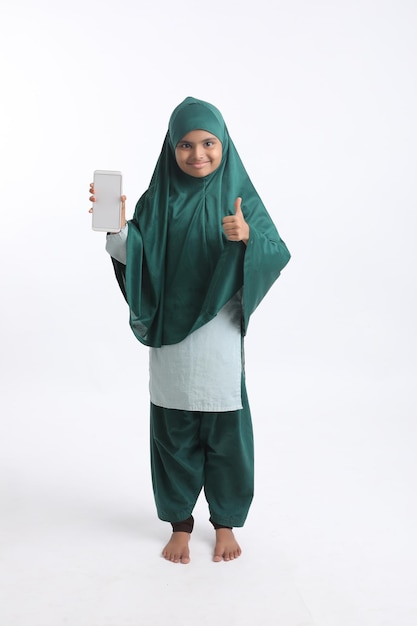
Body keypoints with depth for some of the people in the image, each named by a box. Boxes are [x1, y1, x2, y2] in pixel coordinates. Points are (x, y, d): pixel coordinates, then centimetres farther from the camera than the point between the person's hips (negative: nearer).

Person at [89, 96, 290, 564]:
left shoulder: (240, 195, -1)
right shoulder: (158, 199, 3)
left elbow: (278, 255, -8)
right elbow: (135, 260, -3)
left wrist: (247, 237, -28)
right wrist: (118, 228, -22)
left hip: (220, 335, -1)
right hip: (170, 334, 1)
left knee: (225, 433, 8)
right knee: (174, 433, 10)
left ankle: (226, 522, 29)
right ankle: (180, 522, 29)